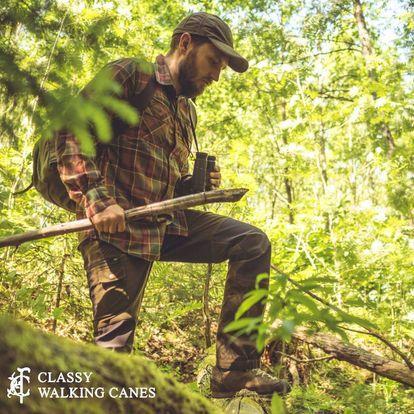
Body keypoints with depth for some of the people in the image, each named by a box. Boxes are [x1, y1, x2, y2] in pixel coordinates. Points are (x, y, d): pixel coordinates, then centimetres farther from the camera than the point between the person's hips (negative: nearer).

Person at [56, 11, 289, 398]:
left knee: (252, 242, -3)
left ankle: (233, 369, -5)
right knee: (115, 338, -12)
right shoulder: (129, 73, 0)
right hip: (117, 225, -7)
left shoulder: (186, 110, 23)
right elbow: (71, 131, -12)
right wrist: (98, 200, -24)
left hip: (167, 222, 7)